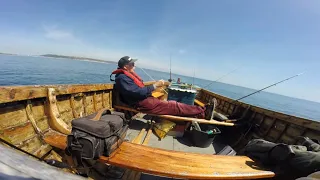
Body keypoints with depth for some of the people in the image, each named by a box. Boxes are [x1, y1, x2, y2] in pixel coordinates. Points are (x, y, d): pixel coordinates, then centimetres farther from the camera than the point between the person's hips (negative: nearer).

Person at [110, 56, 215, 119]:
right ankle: (203, 113, -2)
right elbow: (138, 93, -22)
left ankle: (201, 113, 0)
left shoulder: (128, 75, 18)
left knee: (173, 104, -1)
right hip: (142, 104, -9)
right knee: (174, 106, -11)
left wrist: (155, 85, 7)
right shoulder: (122, 78, -13)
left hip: (146, 99, 9)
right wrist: (155, 85, -17)